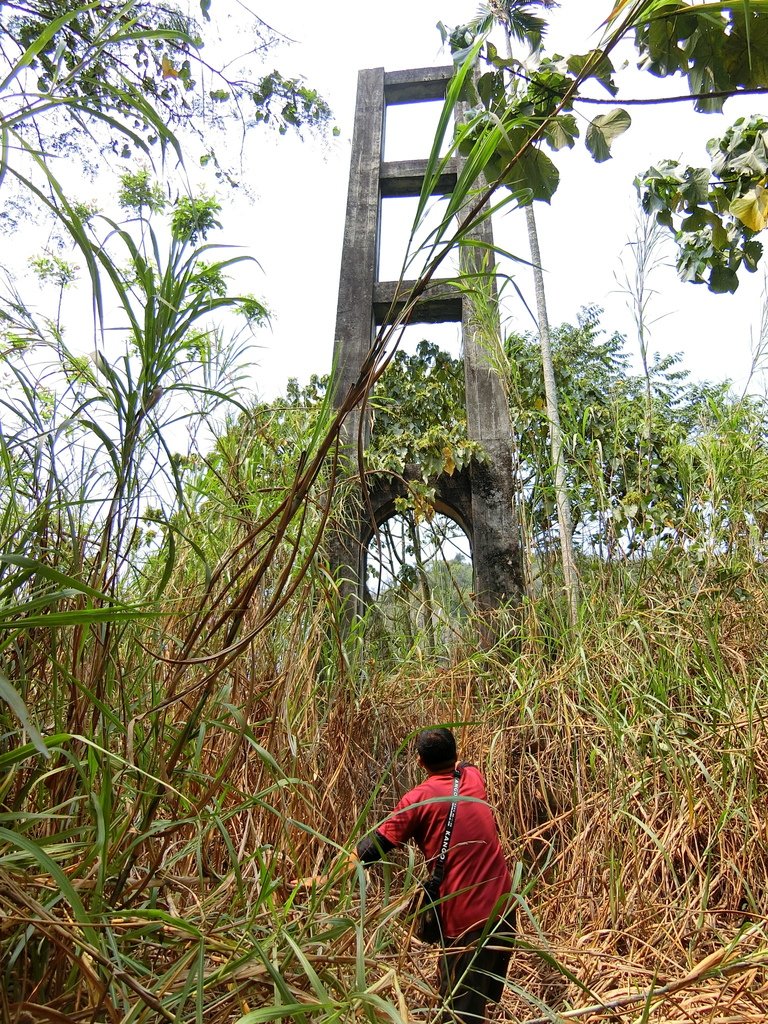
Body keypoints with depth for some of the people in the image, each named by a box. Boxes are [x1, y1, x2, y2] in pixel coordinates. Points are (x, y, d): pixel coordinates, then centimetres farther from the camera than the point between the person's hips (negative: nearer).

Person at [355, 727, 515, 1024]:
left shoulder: (418, 799, -10)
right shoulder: (474, 778, 4)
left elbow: (374, 847, -10)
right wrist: (452, 760, 53)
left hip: (464, 916, -6)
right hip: (502, 906, 6)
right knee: (486, 997, 24)